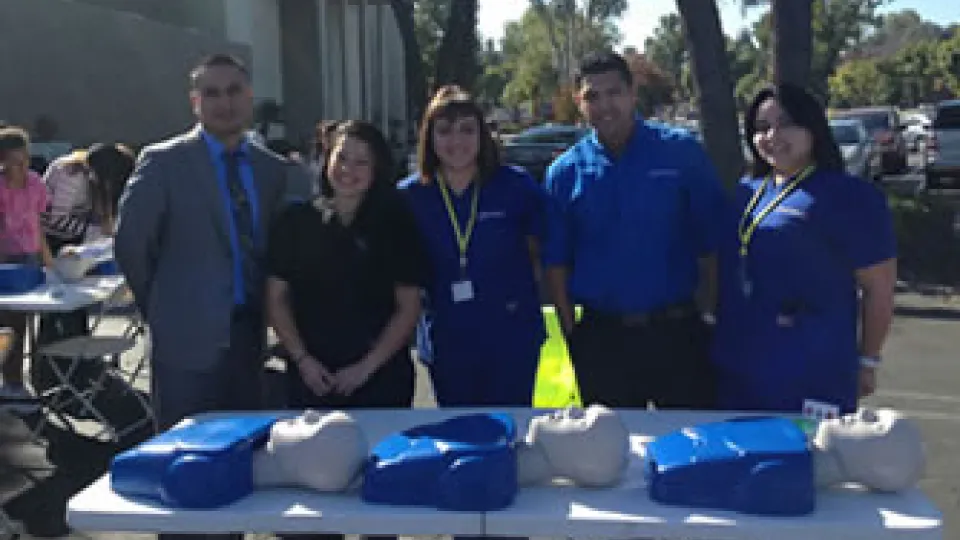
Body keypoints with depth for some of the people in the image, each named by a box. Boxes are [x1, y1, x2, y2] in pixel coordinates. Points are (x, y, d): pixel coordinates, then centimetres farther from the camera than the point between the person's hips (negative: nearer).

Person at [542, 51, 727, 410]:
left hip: (676, 332, -1)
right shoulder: (566, 172, 2)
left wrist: (707, 311, -6)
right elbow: (556, 262, 5)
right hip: (601, 339, 2)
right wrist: (571, 333, 1)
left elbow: (711, 243, -3)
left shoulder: (681, 153, -3)